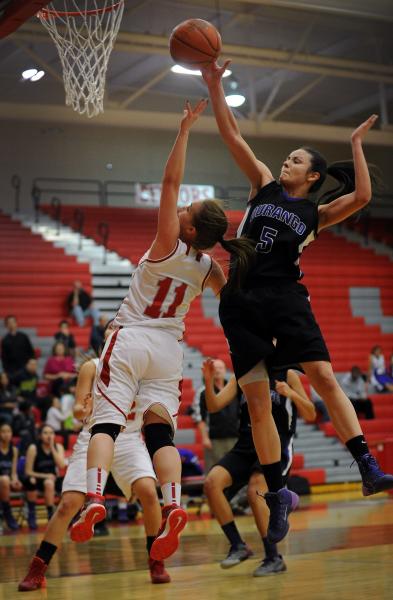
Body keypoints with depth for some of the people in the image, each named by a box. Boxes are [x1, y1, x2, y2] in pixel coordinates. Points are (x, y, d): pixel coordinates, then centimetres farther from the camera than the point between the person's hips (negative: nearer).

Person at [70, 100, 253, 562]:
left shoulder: (168, 246, -13)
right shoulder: (207, 267, 1)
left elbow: (170, 181, -15)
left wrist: (185, 129, -13)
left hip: (130, 339, -5)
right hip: (168, 349, 5)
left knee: (106, 423, -7)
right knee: (160, 432, -1)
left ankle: (94, 499, -23)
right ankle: (172, 506, -19)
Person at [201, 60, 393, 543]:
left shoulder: (316, 213, 8)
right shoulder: (265, 185, 15)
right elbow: (232, 136, 11)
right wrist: (214, 86, 5)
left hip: (286, 298, -2)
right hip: (242, 301, 2)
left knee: (324, 378, -13)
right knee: (256, 400, -1)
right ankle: (278, 494, 5)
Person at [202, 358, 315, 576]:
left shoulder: (287, 375, 2)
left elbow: (310, 415, 0)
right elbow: (214, 406, 1)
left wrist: (292, 394, -18)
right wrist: (208, 382, -17)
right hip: (245, 449, 4)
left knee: (255, 490, -29)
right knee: (212, 482, -20)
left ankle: (274, 558, -16)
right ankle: (238, 546, -8)